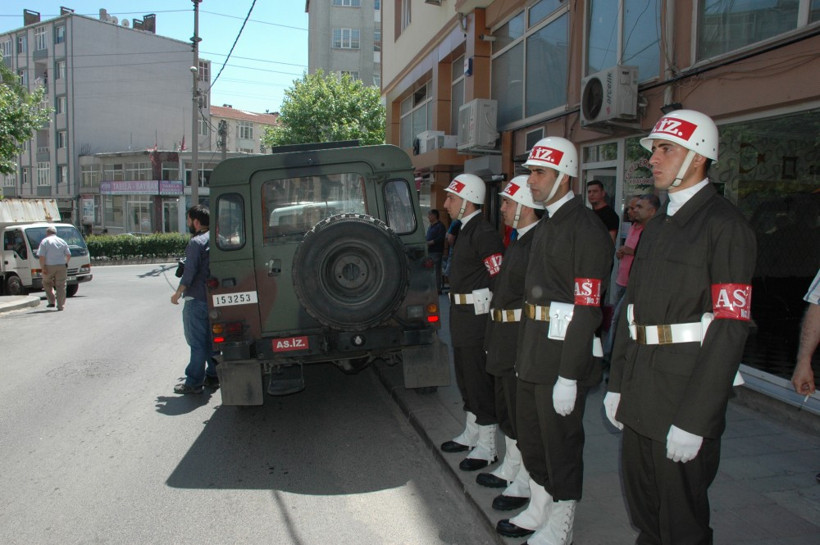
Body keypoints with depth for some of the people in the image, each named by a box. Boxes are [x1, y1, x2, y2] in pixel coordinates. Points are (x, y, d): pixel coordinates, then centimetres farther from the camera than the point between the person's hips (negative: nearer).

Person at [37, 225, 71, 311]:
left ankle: (51, 302, 9)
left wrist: (43, 267, -8)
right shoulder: (62, 241, 11)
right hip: (61, 266, 2)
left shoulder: (44, 241, 0)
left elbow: (42, 256, -9)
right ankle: (60, 306, 3)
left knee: (47, 283, 18)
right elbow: (69, 255, 8)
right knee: (60, 285, 5)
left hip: (49, 267, -2)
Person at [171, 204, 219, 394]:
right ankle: (212, 376, 23)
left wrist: (178, 293, -9)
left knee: (197, 342, -2)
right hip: (212, 298, 8)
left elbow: (190, 273, -20)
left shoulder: (196, 242, -16)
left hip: (197, 299, -8)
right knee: (210, 339, 16)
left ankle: (194, 383, 4)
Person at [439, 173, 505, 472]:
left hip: (477, 316, -10)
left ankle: (486, 448, 13)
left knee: (480, 382, 0)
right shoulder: (466, 230, 14)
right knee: (466, 379, 20)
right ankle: (471, 435, 35)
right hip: (462, 315, 10)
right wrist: (458, 310, 18)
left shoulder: (484, 233, -18)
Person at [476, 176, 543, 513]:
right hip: (504, 341, 10)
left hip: (522, 341, -10)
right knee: (506, 409, 21)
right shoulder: (517, 241, 13)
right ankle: (510, 468, 38)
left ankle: (524, 484, 19)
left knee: (522, 412, 3)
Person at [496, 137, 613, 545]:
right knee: (530, 437, 20)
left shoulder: (586, 229, -16)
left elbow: (587, 309, -20)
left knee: (561, 444, 6)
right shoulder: (546, 224, 14)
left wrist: (569, 376, -22)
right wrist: (524, 354, 18)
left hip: (563, 353, -9)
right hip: (534, 351, 9)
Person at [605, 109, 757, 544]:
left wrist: (694, 420, -21)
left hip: (683, 392, -7)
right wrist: (616, 384, 12)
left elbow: (729, 329, -19)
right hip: (639, 392, 8)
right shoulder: (657, 225, 13)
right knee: (642, 507, 21)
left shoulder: (725, 225, -13)